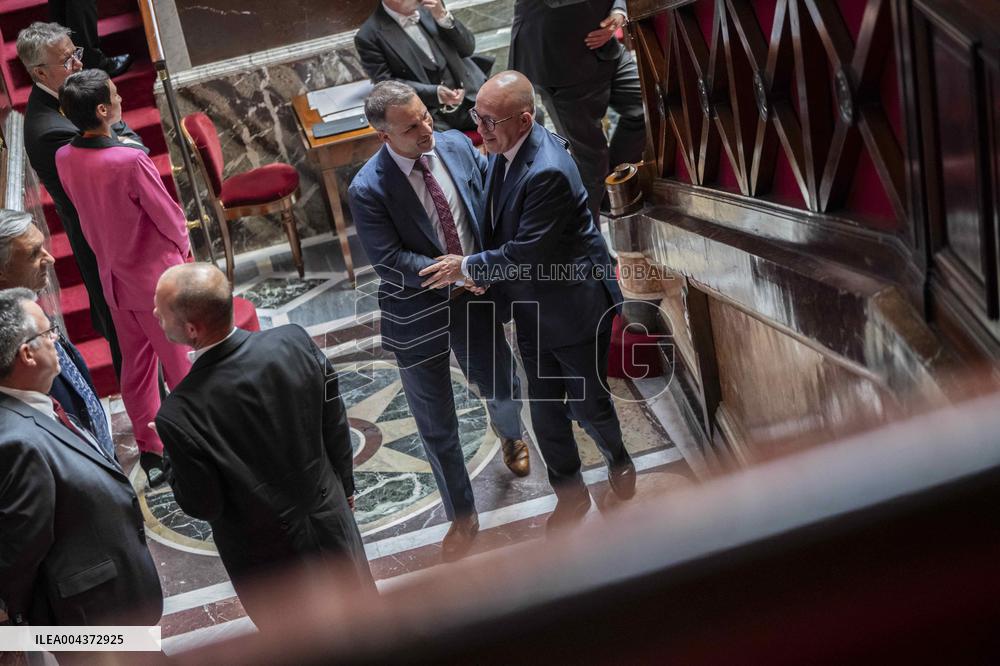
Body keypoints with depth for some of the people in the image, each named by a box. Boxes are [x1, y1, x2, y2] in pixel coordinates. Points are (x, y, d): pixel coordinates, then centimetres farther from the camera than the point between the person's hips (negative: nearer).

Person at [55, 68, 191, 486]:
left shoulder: (64, 160, -8)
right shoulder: (131, 161, -29)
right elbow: (169, 216, -18)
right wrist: (183, 246, 3)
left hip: (113, 276, 6)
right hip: (156, 277, -6)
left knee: (135, 366, 19)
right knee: (182, 364, 10)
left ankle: (150, 453, 29)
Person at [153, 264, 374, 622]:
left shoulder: (179, 414, -32)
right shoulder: (295, 341, -22)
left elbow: (202, 506, -19)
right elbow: (336, 426, -7)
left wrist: (174, 468, 0)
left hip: (264, 555, -3)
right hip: (330, 521, 3)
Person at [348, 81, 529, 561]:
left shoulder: (456, 146, -8)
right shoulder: (368, 190, -21)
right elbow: (389, 261, -21)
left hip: (473, 295, 4)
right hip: (417, 314, -3)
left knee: (504, 392, 21)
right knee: (437, 427, 11)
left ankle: (509, 434, 61)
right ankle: (462, 516, 34)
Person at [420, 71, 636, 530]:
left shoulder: (547, 172, -32)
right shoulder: (504, 149, -4)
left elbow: (526, 253, -28)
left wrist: (467, 268, -16)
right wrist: (483, 271, -3)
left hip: (574, 306, -8)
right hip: (533, 310, 8)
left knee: (587, 402, 13)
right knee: (545, 409, 16)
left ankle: (618, 459, 45)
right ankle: (570, 493, 36)